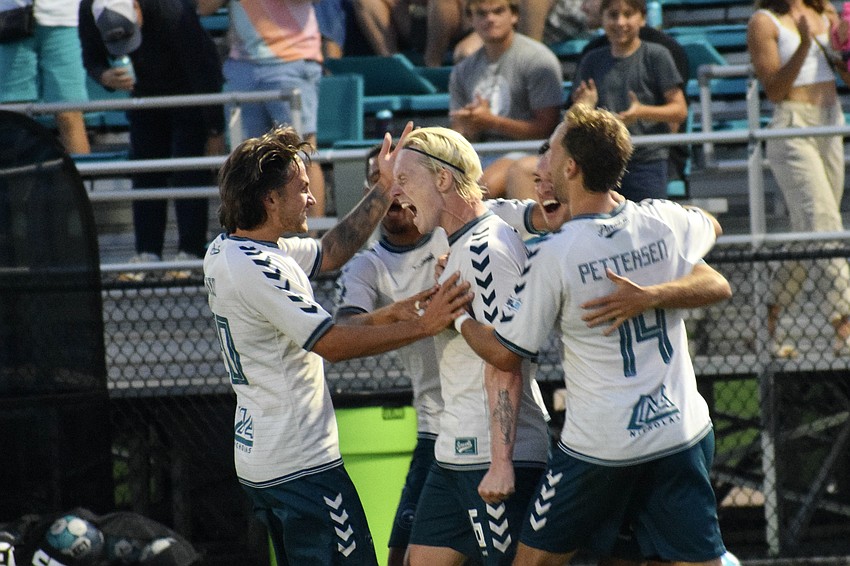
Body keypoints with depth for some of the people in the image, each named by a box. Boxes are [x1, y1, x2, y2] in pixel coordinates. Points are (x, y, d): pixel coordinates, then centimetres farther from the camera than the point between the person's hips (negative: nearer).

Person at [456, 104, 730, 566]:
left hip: (599, 448, -4)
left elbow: (505, 354, -6)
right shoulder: (663, 222, -2)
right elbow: (711, 225, 25)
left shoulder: (552, 255, -15)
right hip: (684, 432, 4)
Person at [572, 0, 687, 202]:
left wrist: (642, 112, -21)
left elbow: (680, 110, -3)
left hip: (646, 162, -3)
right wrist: (585, 107, -12)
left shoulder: (656, 55, 1)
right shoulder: (592, 61, 11)